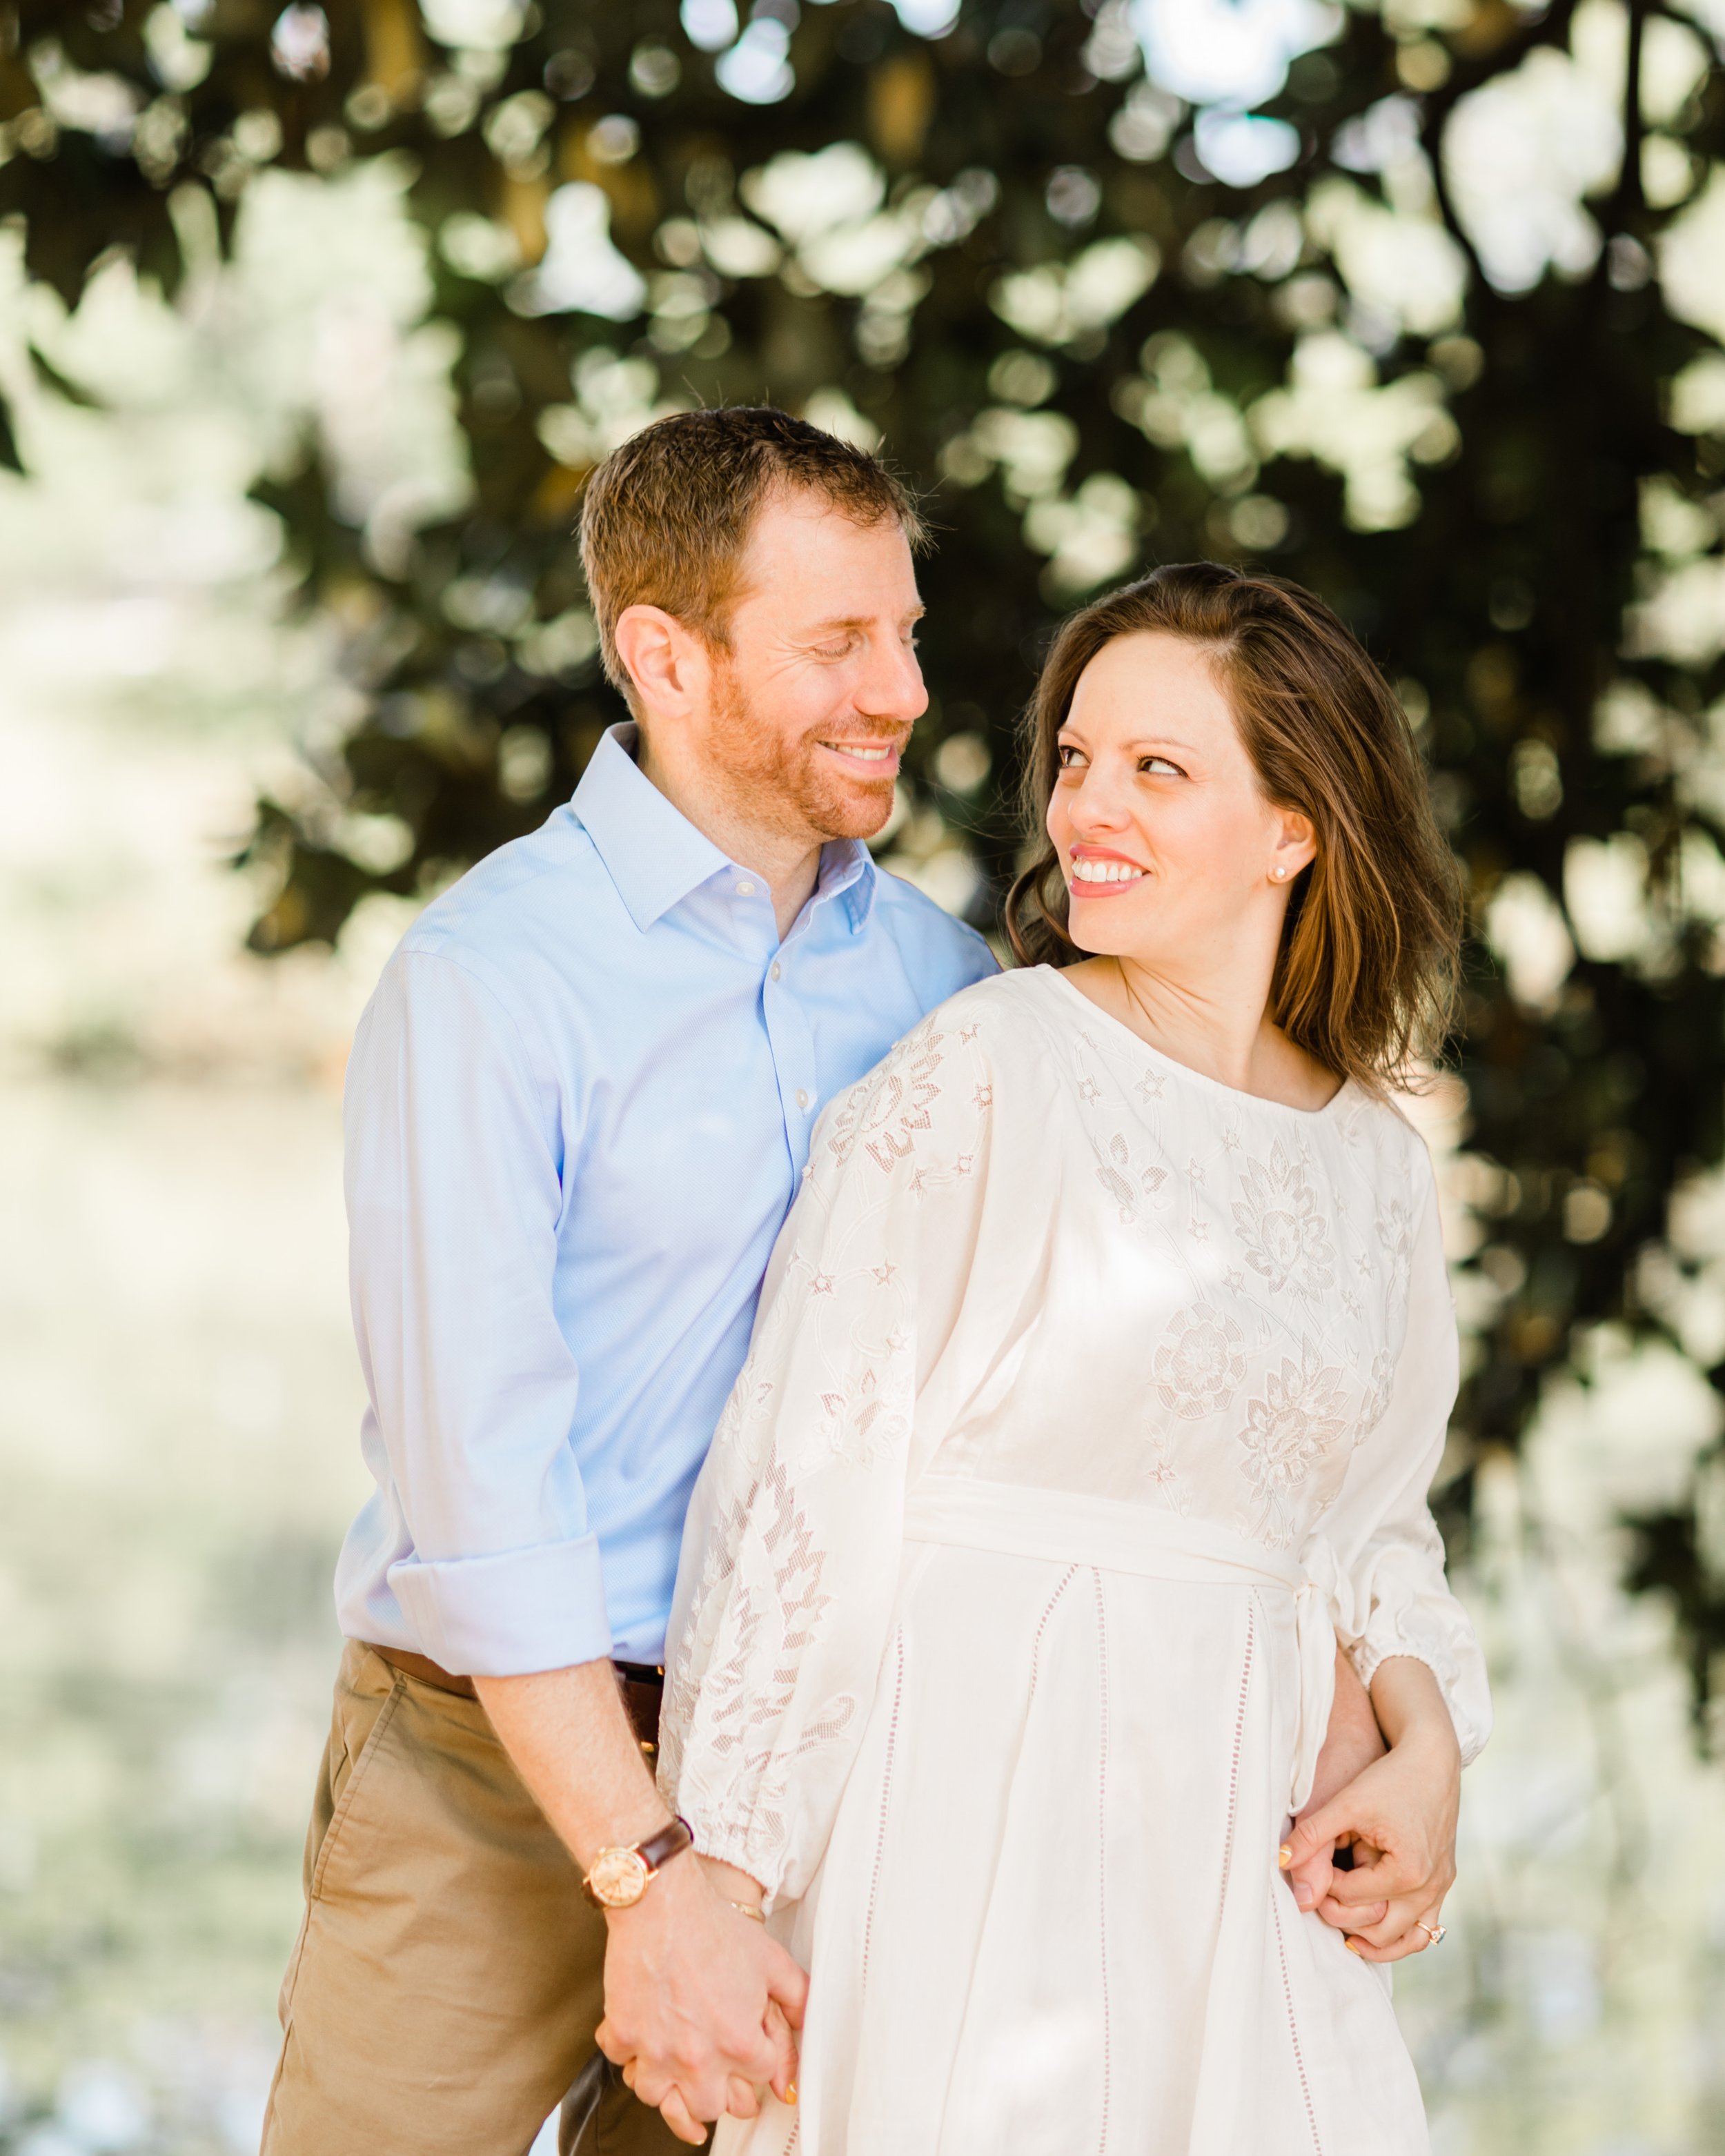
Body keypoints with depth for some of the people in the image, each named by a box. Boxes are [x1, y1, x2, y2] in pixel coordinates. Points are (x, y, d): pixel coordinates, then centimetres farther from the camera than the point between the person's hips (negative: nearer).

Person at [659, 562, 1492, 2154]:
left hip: (1234, 1847, 5)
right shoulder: (979, 1078, -8)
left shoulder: (1380, 1168, 10)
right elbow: (804, 1481, -10)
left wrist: (1427, 1746, 2)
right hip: (980, 1821, -5)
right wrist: (714, 1885, -14)